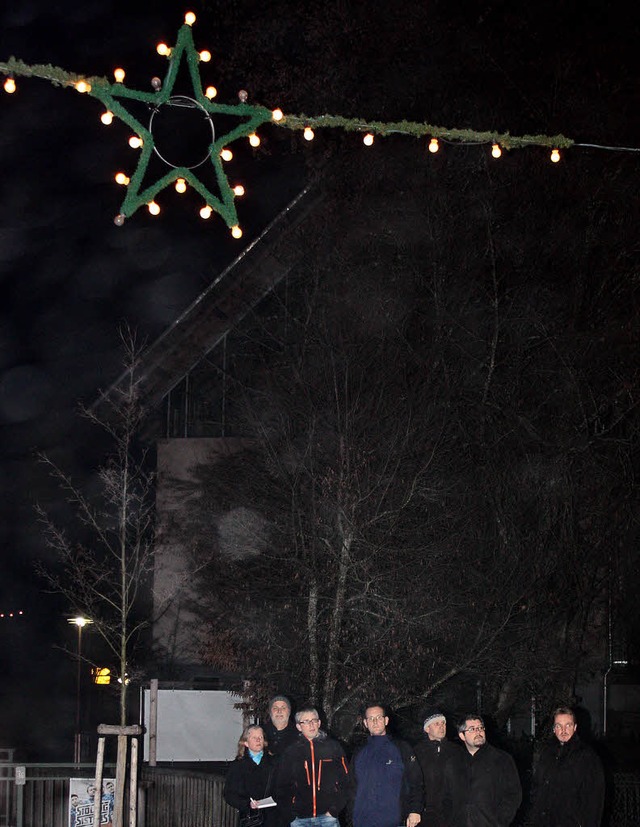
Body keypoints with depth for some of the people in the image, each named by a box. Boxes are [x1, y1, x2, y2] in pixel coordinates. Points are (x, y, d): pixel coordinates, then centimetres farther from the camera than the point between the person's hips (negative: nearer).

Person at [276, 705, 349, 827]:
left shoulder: (333, 747, 6)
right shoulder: (291, 752, 9)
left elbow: (344, 781, 3)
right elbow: (282, 787, 11)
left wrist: (334, 809, -6)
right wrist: (290, 814, 0)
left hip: (328, 816, -1)